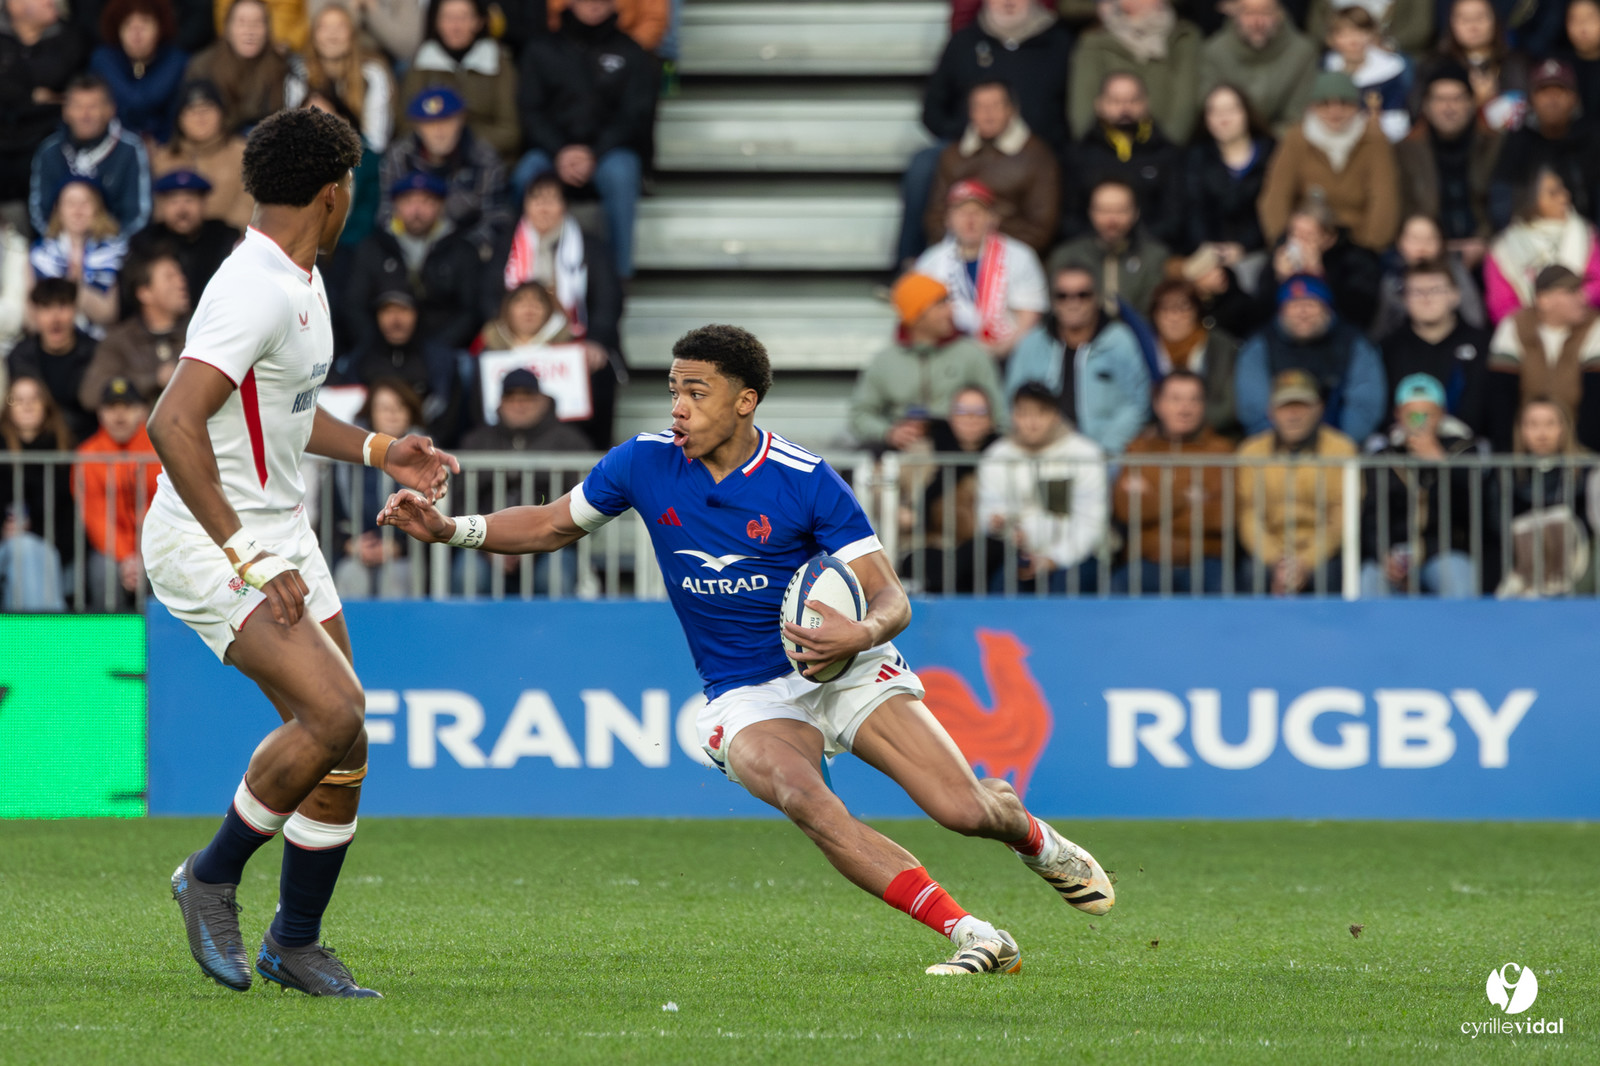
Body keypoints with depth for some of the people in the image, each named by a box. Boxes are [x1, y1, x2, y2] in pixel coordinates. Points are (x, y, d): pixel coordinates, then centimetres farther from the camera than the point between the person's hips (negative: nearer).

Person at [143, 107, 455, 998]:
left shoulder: (301, 282, 10)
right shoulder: (259, 291, -22)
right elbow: (173, 425, -31)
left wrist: (376, 451, 18)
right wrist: (246, 558, -31)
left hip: (278, 538, 9)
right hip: (207, 540, -9)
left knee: (342, 747, 4)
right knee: (333, 713, -22)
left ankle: (295, 942, 17)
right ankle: (215, 876, -2)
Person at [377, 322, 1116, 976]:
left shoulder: (805, 482, -15)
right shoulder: (645, 464, -6)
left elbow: (890, 598, -14)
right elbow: (554, 525, 10)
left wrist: (863, 633, -37)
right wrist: (448, 529, -4)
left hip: (844, 669, -1)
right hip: (747, 697, 1)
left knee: (966, 811, -13)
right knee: (806, 802, -33)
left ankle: (1030, 833, 29)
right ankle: (970, 936, -30)